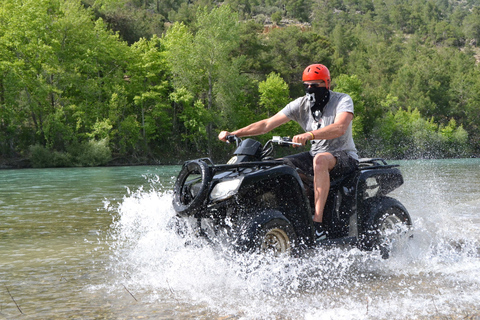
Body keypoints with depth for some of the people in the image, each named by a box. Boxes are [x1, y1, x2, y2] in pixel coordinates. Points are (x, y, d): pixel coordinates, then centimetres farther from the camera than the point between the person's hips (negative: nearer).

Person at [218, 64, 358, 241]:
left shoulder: (343, 100, -11)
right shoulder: (300, 104, 2)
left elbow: (340, 128, -32)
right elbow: (267, 124, -3)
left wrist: (310, 135, -48)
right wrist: (233, 134, -14)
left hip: (345, 156, -6)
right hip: (316, 154, 6)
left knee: (320, 160, -38)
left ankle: (318, 224, -41)